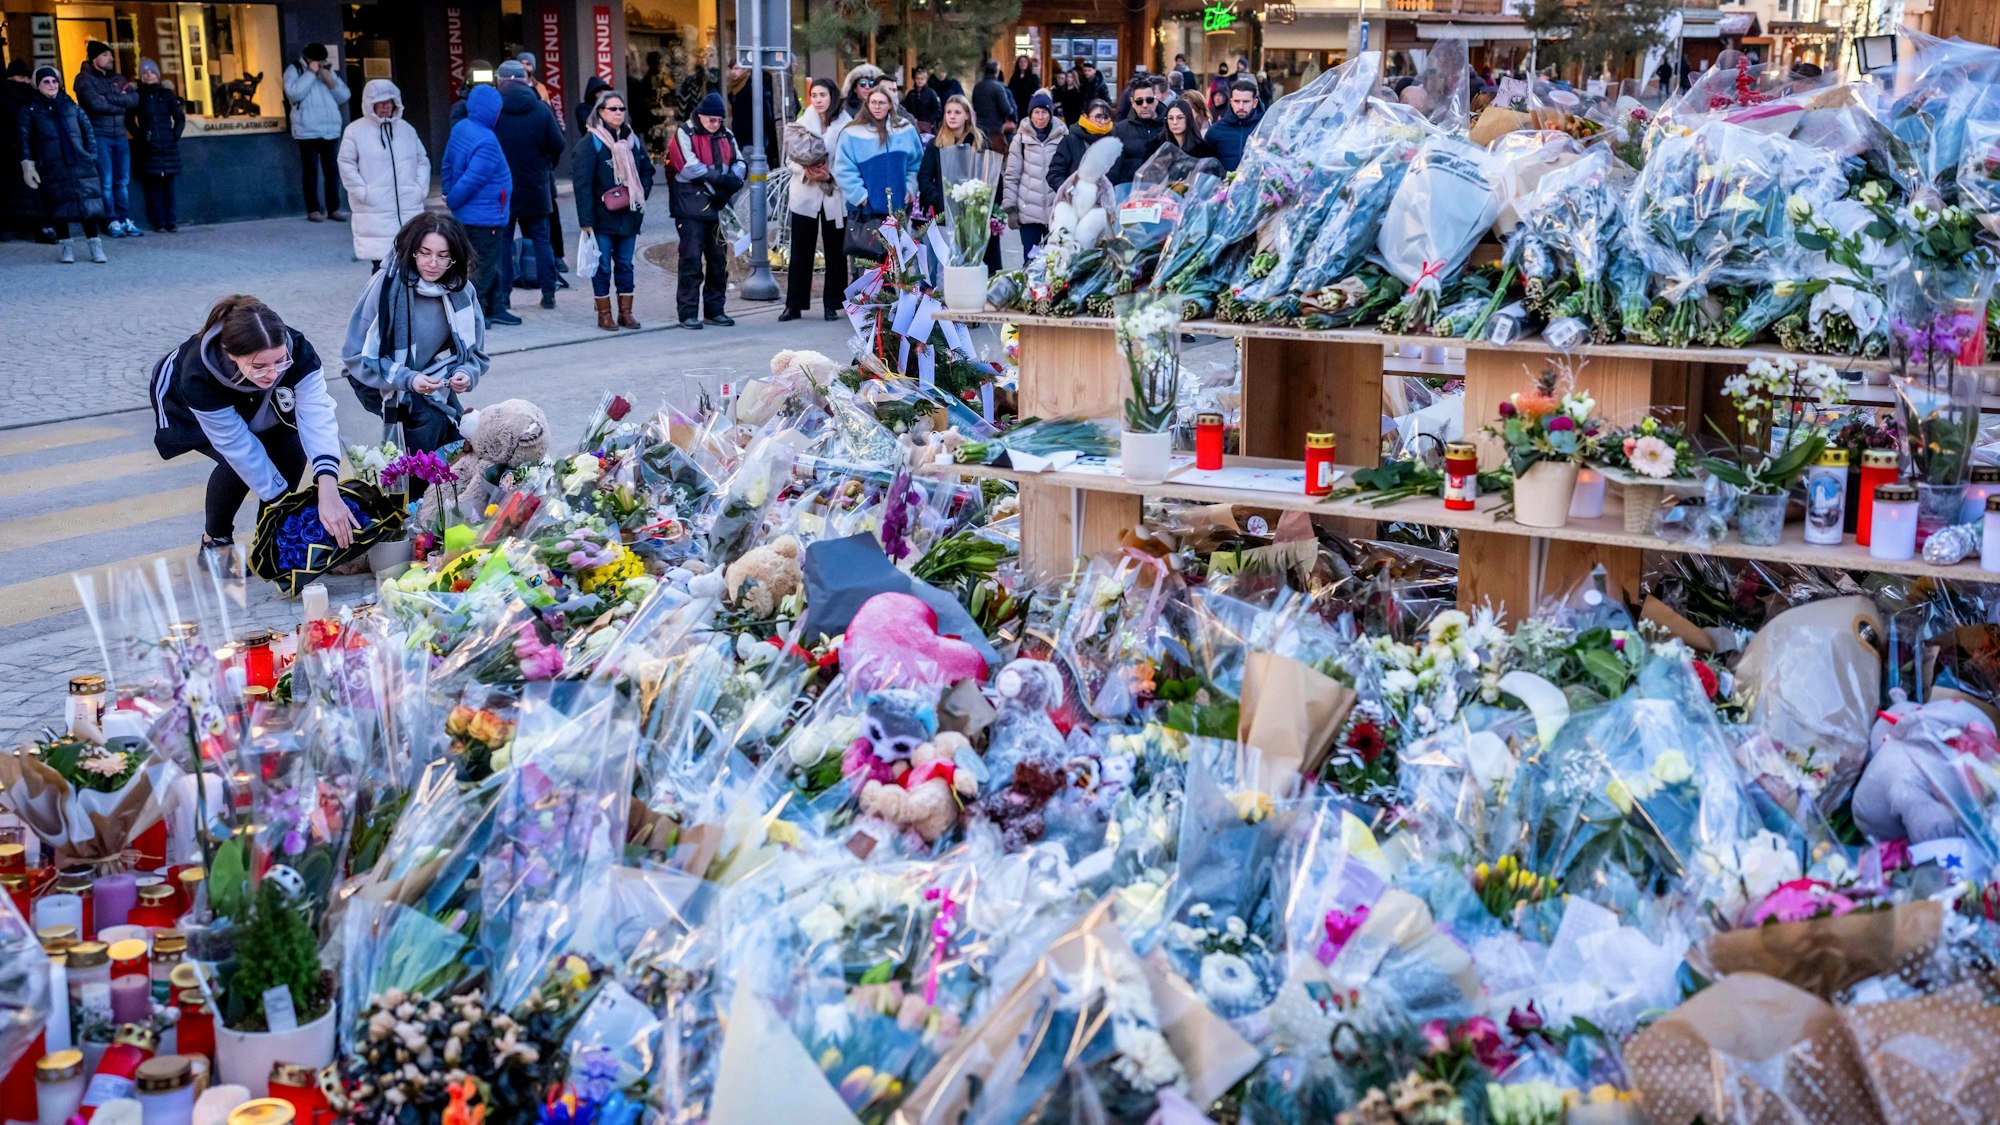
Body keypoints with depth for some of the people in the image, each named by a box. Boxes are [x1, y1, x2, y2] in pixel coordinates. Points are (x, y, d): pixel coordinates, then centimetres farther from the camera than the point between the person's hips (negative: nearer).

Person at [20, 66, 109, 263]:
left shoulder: (71, 107, 12)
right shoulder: (31, 112, 6)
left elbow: (89, 134, 14)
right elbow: (25, 141, 5)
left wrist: (91, 157, 6)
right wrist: (28, 165, -2)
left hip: (80, 164, 1)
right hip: (52, 169, -1)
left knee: (88, 205, -5)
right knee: (60, 209, 1)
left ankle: (96, 246, 0)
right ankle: (66, 248, 13)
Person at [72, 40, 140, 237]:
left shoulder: (119, 79, 15)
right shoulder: (84, 79, -2)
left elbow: (134, 99, -2)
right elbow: (96, 103, -17)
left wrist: (109, 98, -13)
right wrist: (121, 102, -6)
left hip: (120, 135, 5)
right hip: (99, 135, -5)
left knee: (123, 181, 6)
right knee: (106, 182, -4)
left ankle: (125, 220, 10)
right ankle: (112, 222, 0)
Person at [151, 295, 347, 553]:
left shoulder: (297, 351, -38)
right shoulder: (199, 376, -43)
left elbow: (317, 418, -47)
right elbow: (239, 448, -37)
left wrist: (329, 493, -61)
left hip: (255, 407, 4)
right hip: (188, 408, -3)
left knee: (292, 448, -19)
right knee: (238, 463, -26)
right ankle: (214, 540, 0)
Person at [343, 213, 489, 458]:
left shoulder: (461, 291, -9)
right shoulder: (388, 285, -22)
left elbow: (474, 352, 1)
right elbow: (358, 355, -19)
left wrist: (466, 373, -23)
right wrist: (406, 379, -32)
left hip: (432, 381, 4)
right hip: (382, 381, -4)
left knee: (459, 442, -15)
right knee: (430, 419, -28)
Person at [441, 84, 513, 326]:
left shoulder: (459, 129, 4)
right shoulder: (486, 142, -24)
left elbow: (447, 165, 11)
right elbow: (472, 180, -25)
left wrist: (448, 194, 16)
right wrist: (452, 201, -11)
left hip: (466, 214, 9)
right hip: (485, 217, -9)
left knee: (491, 264, 19)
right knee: (485, 267, 1)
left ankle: (493, 309, 28)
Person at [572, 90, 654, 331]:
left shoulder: (633, 140, 9)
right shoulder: (590, 142, -8)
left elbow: (647, 171, 21)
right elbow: (582, 183, -13)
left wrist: (641, 194, 2)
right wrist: (586, 219, -18)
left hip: (629, 215, 5)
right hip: (602, 217, -5)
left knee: (625, 264, 10)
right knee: (602, 266, 0)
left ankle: (626, 312, 16)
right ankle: (604, 314, 8)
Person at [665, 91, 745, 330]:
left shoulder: (726, 136, 14)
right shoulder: (684, 135, -4)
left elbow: (739, 163, 5)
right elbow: (690, 167, -16)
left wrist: (729, 185, -15)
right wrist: (722, 179, -16)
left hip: (718, 208, 6)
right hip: (691, 209, -6)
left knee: (719, 260, 9)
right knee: (691, 260, -6)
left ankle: (714, 309, 18)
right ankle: (688, 313, -2)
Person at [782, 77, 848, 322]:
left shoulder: (844, 125, -5)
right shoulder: (802, 123, 6)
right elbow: (790, 158, 6)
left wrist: (830, 175, -17)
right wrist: (805, 171, -12)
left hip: (835, 196, -2)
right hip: (805, 194, 2)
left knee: (835, 251, 5)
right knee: (800, 251, 3)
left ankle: (832, 304, 14)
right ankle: (794, 304, 8)